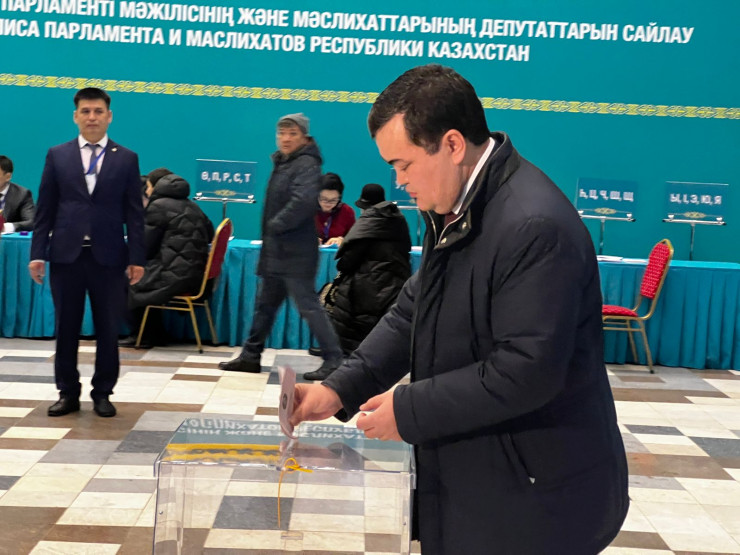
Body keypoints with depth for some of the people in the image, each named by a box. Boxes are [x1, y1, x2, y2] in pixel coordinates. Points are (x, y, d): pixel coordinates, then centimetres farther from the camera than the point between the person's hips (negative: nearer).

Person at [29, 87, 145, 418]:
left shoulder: (126, 159, 5)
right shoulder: (57, 155, 7)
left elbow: (134, 213, 2)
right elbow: (45, 210, 5)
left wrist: (136, 258, -4)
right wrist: (38, 253, -2)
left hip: (108, 256, -1)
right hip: (66, 254, 1)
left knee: (108, 329, 5)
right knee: (66, 328, 7)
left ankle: (102, 394, 17)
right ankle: (68, 393, 19)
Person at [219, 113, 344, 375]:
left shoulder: (307, 164, -12)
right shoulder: (282, 163, 16)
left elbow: (302, 202, -28)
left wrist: (276, 225, -18)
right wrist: (269, 235, 13)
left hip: (295, 254, -10)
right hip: (275, 251, 10)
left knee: (309, 306, -7)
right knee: (265, 304, 16)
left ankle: (334, 360, -1)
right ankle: (250, 356, 26)